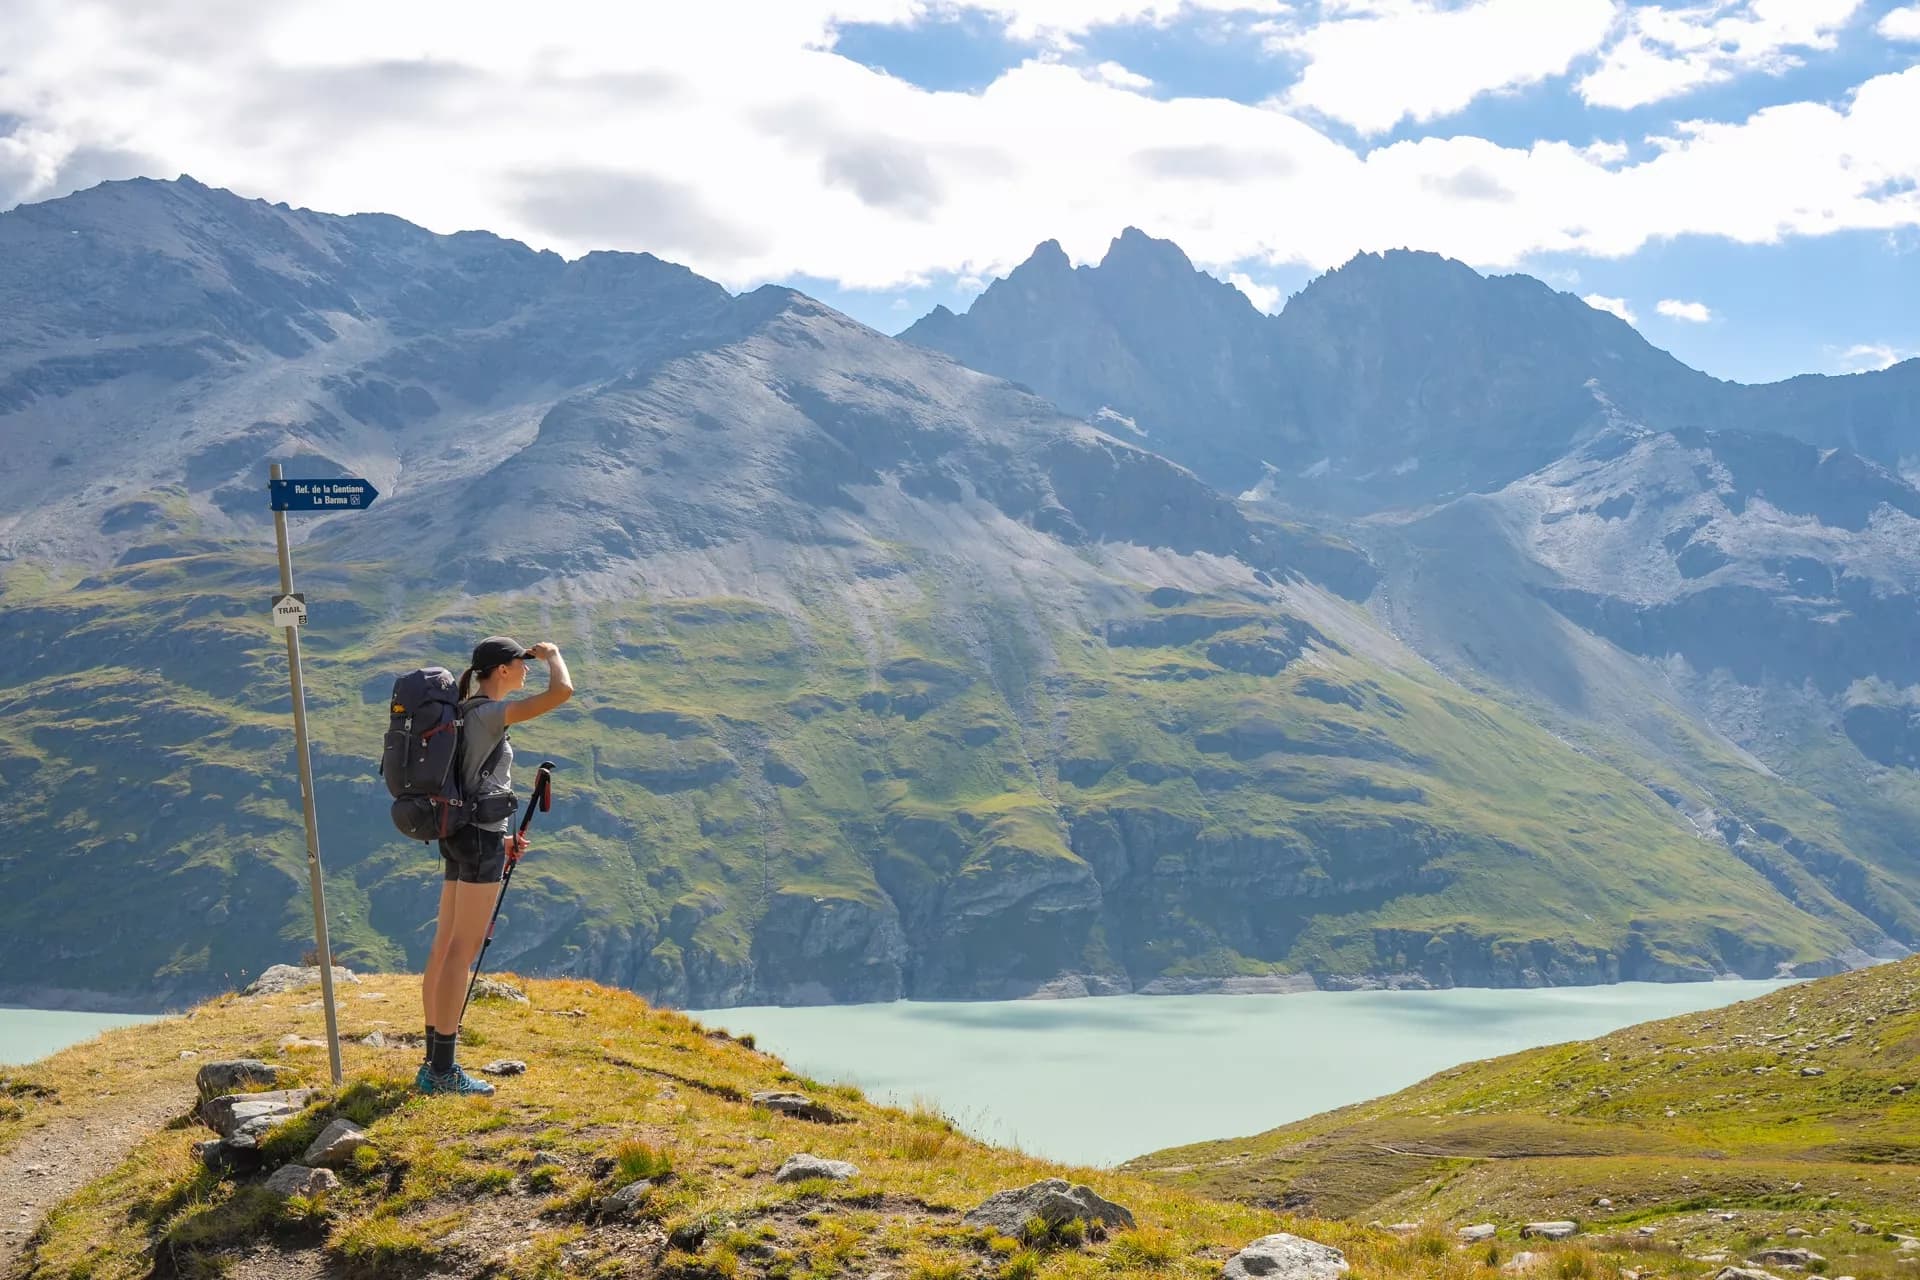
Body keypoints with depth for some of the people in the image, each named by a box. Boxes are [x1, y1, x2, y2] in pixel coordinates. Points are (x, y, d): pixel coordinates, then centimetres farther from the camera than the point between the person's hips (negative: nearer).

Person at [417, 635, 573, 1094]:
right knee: (464, 949, -8)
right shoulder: (488, 713, -13)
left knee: (445, 947, 10)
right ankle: (443, 1070, -7)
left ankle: (434, 1063, 15)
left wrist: (500, 837, 21)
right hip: (481, 836, -10)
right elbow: (561, 692, -24)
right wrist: (552, 655, -5)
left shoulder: (467, 715, 16)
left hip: (459, 836, 10)